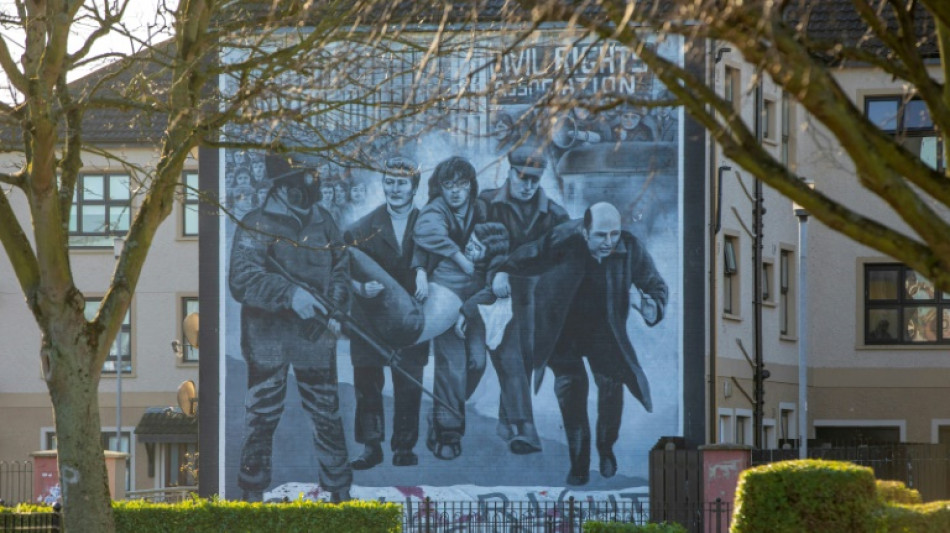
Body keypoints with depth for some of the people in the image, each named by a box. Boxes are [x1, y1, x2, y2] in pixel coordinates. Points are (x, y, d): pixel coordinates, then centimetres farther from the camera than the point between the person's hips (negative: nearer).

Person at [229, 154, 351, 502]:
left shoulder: (322, 223, 10)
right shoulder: (256, 226, -6)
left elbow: (340, 269, 19)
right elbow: (242, 281, -16)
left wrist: (334, 306, 0)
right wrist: (290, 294, -26)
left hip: (315, 337, 4)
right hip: (268, 337, -4)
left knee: (327, 414, 3)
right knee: (263, 417, 1)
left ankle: (339, 489, 11)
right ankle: (253, 492, 11)